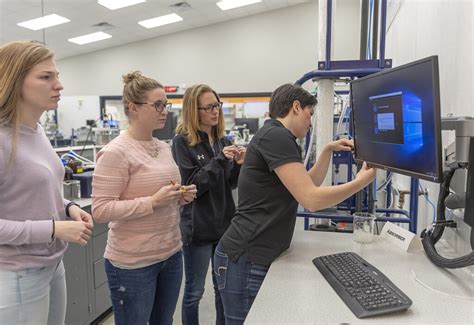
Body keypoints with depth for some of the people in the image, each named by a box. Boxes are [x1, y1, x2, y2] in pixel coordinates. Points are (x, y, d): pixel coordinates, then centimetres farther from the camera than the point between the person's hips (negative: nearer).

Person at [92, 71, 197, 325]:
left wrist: (181, 197, -3)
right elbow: (100, 210, -20)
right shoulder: (115, 153, -17)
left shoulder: (164, 147, 7)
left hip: (171, 254, 7)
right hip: (132, 263, -7)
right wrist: (153, 202, -25)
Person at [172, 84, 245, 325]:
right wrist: (219, 160, -22)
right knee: (194, 291, 11)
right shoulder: (182, 141, -11)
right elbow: (190, 185, -16)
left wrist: (238, 164, -11)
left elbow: (230, 184, 9)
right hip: (198, 226, -6)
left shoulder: (220, 139, 6)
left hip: (225, 223, 6)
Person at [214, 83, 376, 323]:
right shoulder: (276, 136, -16)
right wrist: (361, 181, -7)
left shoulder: (277, 138, 16)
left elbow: (308, 185, 22)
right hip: (245, 260, -10)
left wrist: (328, 150, 15)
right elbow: (312, 200, -20)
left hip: (256, 256, 10)